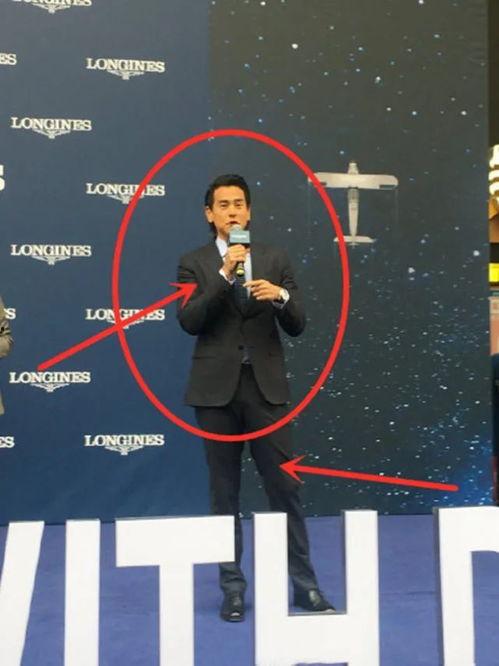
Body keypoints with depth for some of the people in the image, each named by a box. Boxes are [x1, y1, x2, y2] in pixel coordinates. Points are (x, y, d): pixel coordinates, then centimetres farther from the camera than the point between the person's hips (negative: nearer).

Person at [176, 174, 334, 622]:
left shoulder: (275, 260, 8)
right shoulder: (194, 263, 4)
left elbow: (297, 326, 4)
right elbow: (189, 321, -11)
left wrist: (281, 297, -16)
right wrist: (224, 275, -18)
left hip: (266, 387, 1)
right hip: (217, 388, 0)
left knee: (285, 487, 2)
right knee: (224, 492, 7)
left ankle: (304, 583, 14)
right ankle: (233, 587, 18)